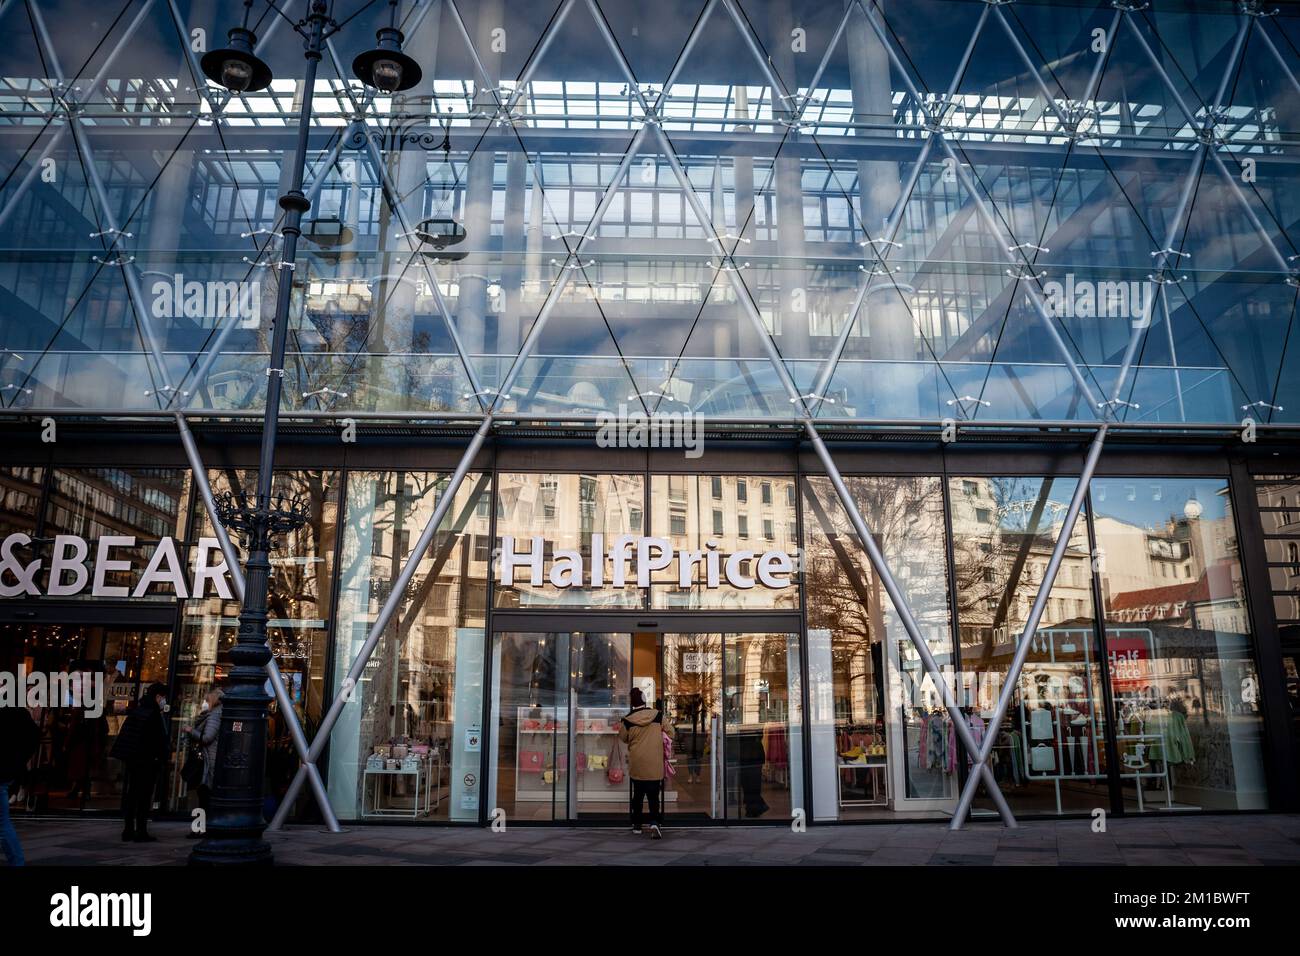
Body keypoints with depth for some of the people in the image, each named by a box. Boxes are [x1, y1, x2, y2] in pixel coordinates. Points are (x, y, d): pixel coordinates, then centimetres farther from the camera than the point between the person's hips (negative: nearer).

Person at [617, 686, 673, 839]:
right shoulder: (658, 716, -8)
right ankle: (654, 822, -16)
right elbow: (670, 732, 3)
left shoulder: (627, 721, -9)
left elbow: (623, 739, 8)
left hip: (636, 765, 1)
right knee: (653, 796, 4)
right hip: (655, 765, -1)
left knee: (637, 794, 17)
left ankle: (636, 824, 25)